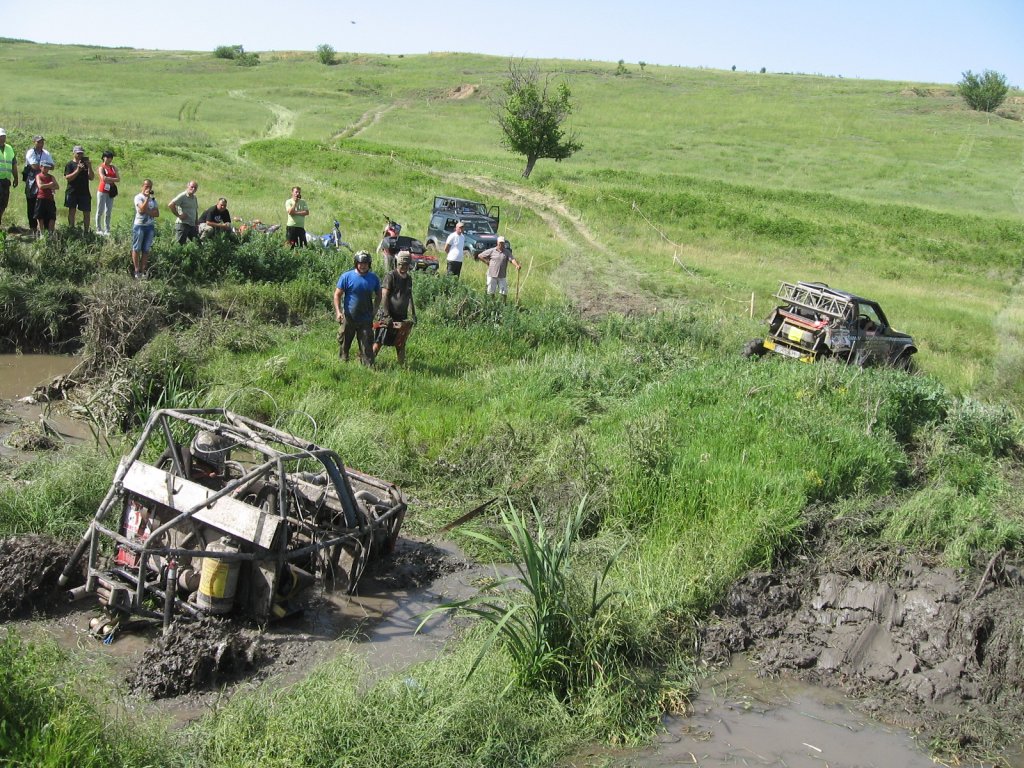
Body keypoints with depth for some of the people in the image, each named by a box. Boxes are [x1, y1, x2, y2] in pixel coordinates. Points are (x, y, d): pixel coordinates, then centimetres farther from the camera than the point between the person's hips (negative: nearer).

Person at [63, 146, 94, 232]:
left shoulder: (85, 164, 12)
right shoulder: (70, 165, 2)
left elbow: (91, 178, 6)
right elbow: (67, 178, -10)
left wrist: (89, 167, -9)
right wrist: (78, 170, -19)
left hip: (84, 192, 3)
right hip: (72, 192, -3)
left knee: (86, 212, 1)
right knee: (72, 210, 0)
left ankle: (86, 231, 7)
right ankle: (71, 229, 4)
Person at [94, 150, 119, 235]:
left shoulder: (113, 168, 13)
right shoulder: (101, 167, -2)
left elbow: (118, 179, 3)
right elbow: (103, 178, -17)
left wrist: (109, 179, -10)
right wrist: (113, 179, -6)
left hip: (111, 191, 5)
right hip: (102, 191, -5)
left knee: (108, 212, 6)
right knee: (100, 211, -1)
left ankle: (107, 230, 8)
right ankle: (99, 229, 3)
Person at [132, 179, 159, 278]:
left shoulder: (153, 198, 13)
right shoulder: (138, 197, -2)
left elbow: (157, 214, 4)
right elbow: (142, 209, -19)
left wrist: (147, 211, -12)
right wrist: (147, 197, -15)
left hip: (150, 226, 5)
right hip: (139, 225, -5)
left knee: (146, 250, 4)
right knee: (137, 249, -2)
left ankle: (143, 271, 7)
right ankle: (137, 271, 1)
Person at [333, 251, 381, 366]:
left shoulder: (374, 278, 2)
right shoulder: (347, 277, -7)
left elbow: (378, 294, 18)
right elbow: (337, 294, -5)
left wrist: (375, 309, 6)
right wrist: (338, 311, -15)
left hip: (366, 319, 1)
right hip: (349, 318, -1)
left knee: (367, 346, 0)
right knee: (345, 344, 11)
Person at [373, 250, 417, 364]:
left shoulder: (408, 278, 13)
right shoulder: (390, 276, -9)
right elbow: (384, 296, -14)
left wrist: (412, 315, 12)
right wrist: (386, 315, -21)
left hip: (402, 316, 6)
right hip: (390, 316, -6)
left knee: (400, 344, 14)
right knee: (379, 342, -6)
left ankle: (402, 365, 21)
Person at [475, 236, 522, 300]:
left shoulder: (507, 252, 3)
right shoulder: (491, 251, 0)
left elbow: (512, 259, -14)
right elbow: (479, 256, 5)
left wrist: (517, 265, -33)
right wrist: (487, 262, -2)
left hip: (502, 276, 1)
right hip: (492, 275, -1)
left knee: (504, 292, 1)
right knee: (490, 292, 6)